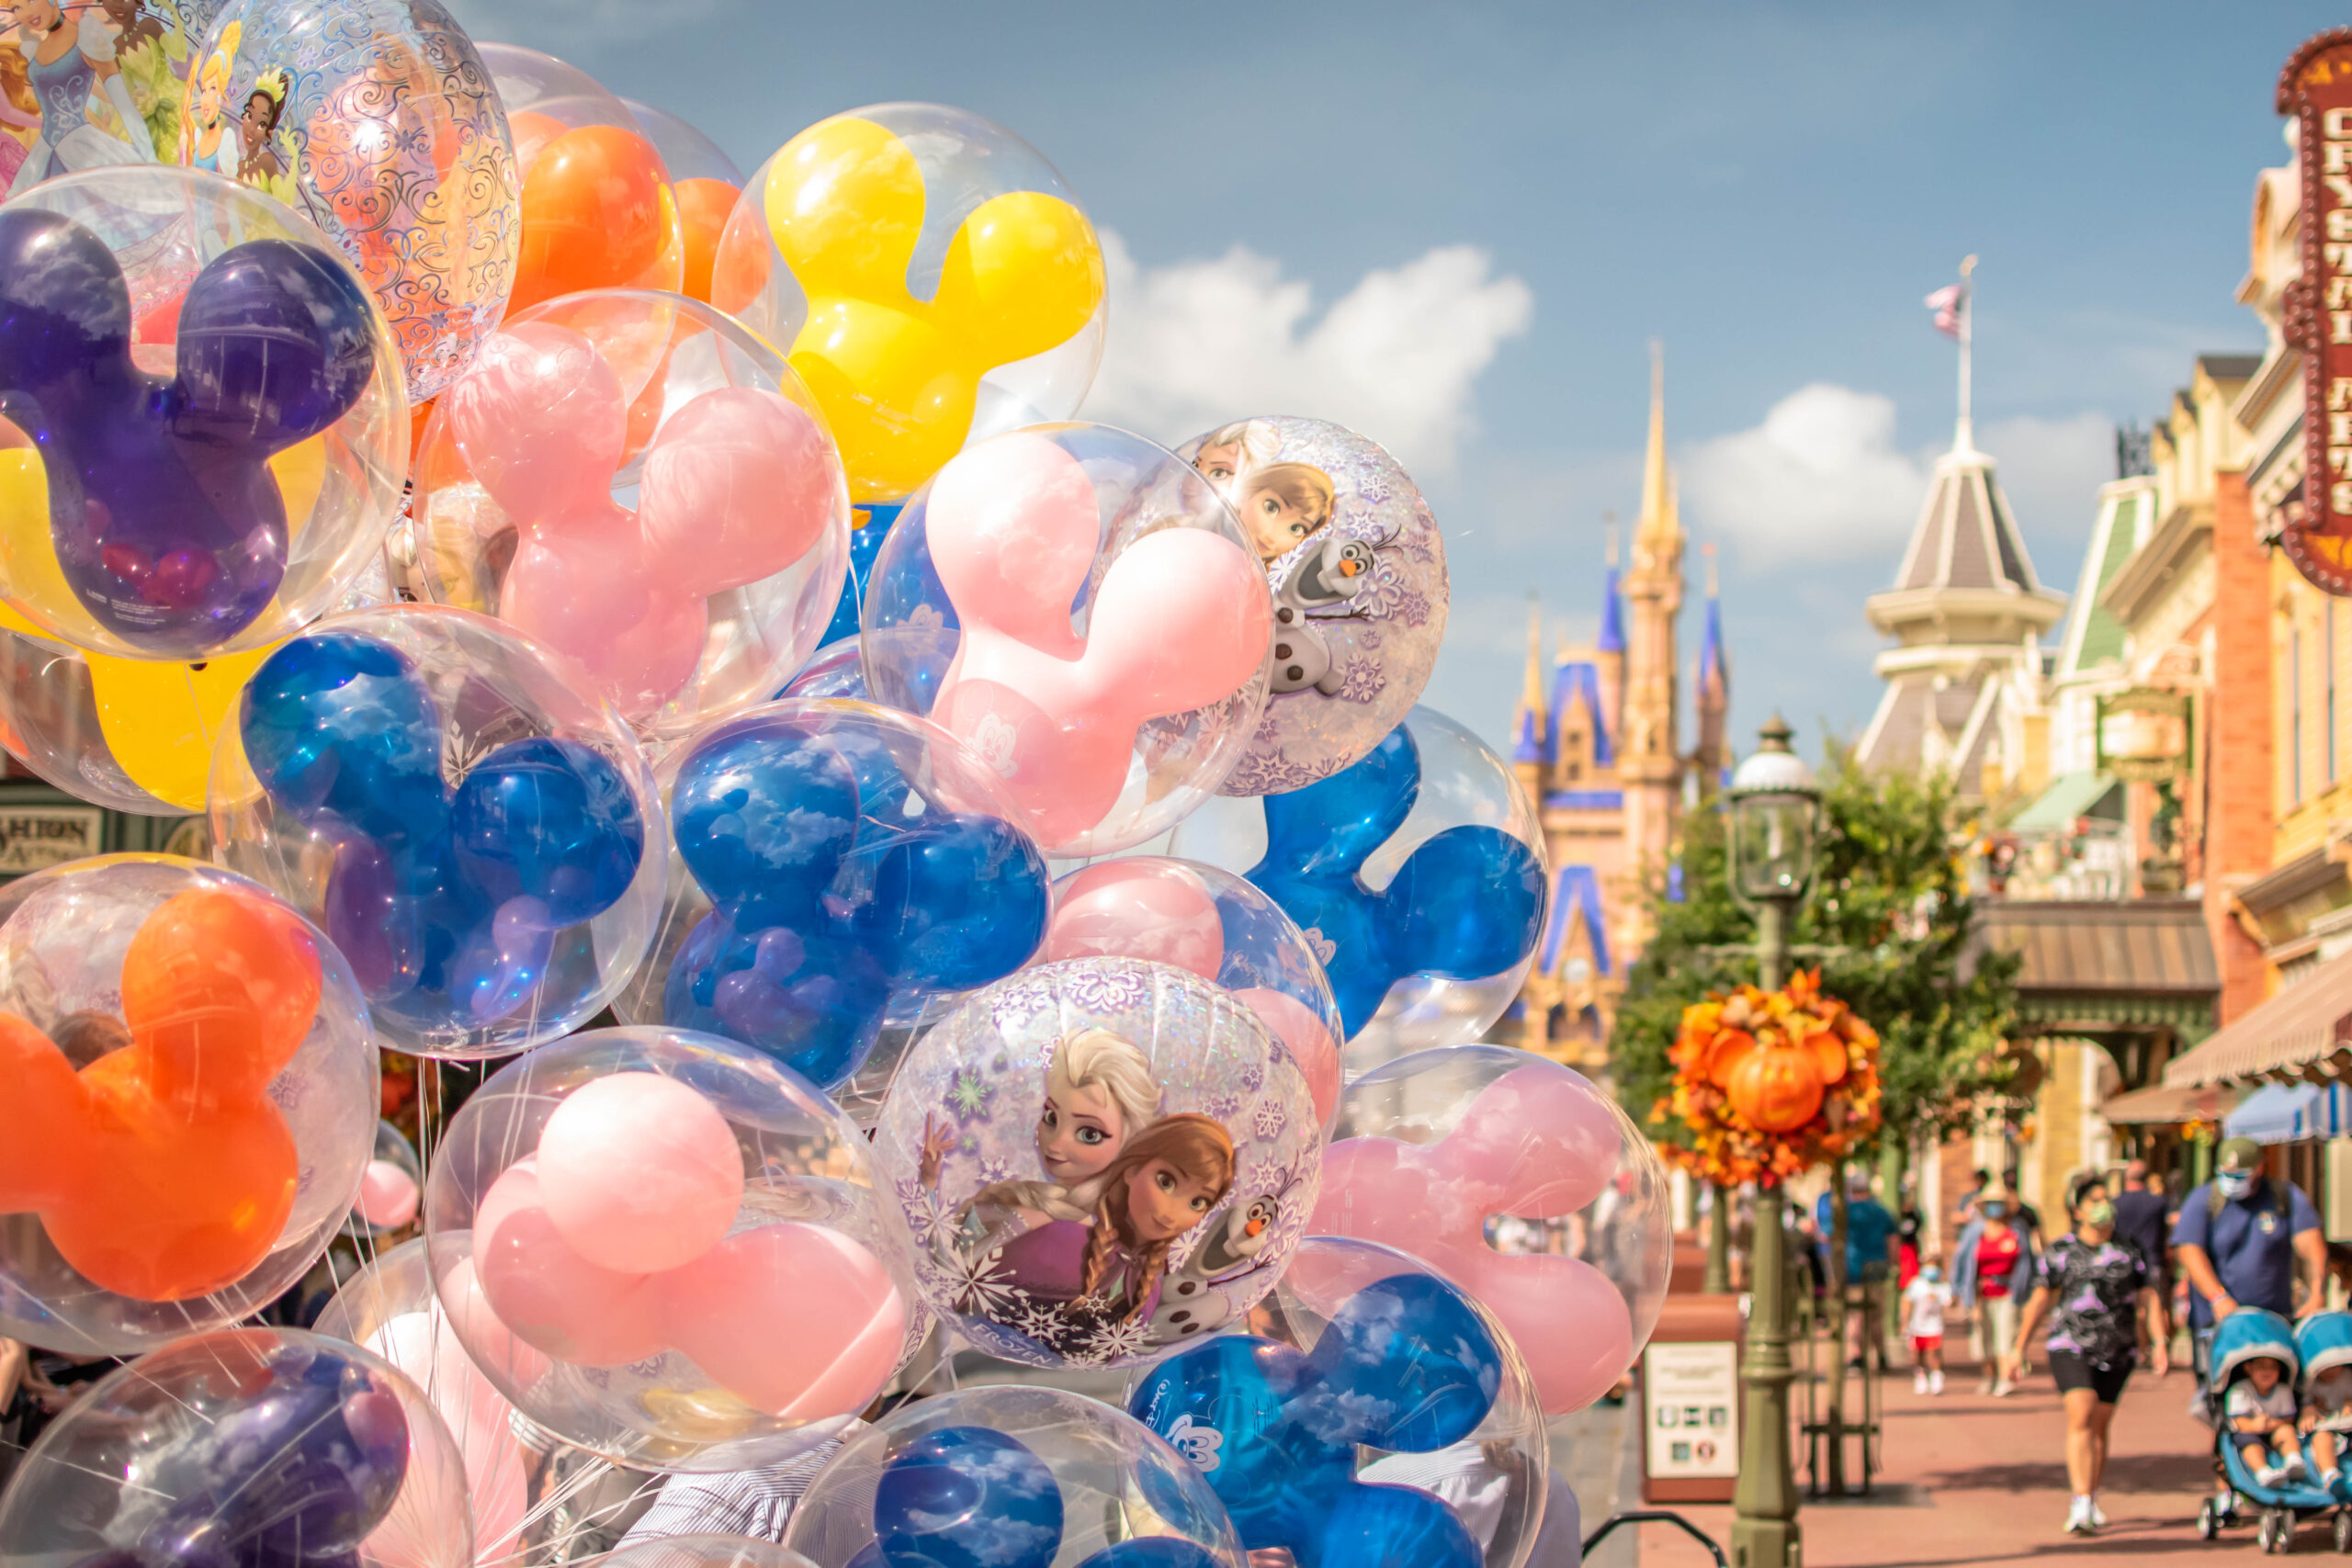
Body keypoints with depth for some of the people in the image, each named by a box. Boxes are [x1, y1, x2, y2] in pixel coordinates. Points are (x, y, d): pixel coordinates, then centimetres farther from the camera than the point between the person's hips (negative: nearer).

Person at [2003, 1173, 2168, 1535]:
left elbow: (2148, 1298, 8)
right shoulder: (2060, 1252, 3)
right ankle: (2081, 1506, -25)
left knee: (2100, 1426, 9)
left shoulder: (2128, 1251, 8)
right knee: (2080, 1417, -17)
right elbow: (2038, 1302, 6)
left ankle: (2091, 1502, 24)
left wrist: (2159, 1342, -4)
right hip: (2070, 1346, -3)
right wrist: (2018, 1350, 4)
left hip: (2117, 1352, 3)